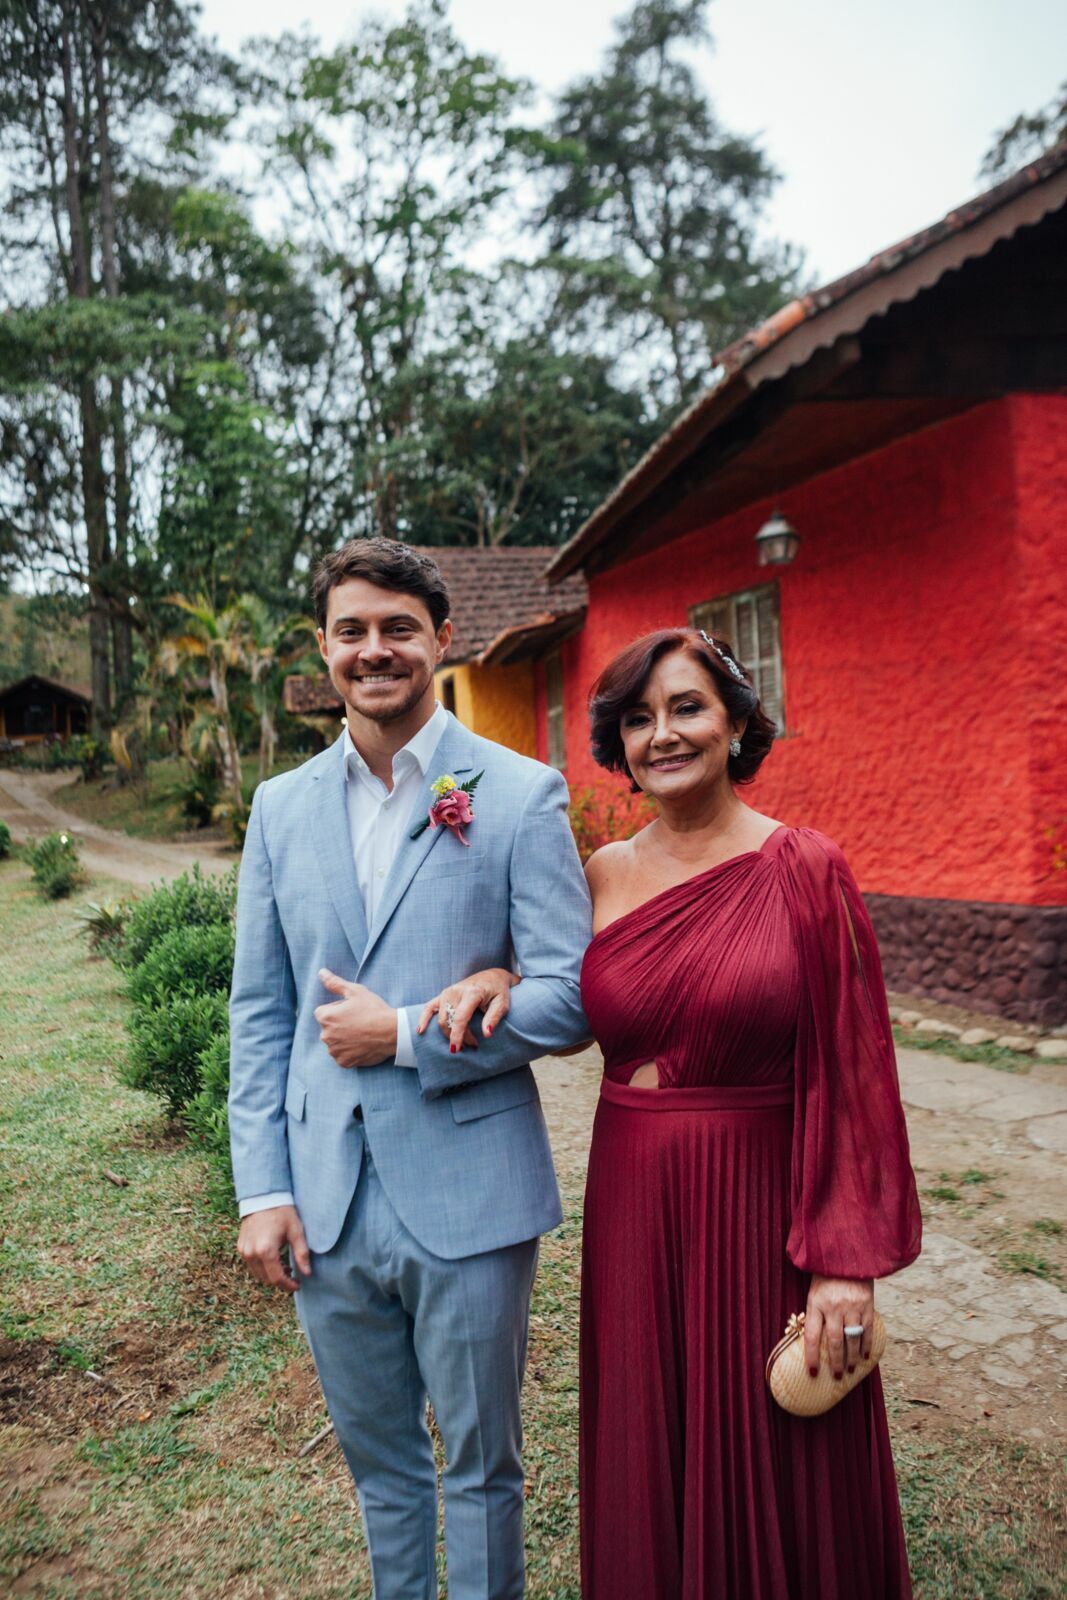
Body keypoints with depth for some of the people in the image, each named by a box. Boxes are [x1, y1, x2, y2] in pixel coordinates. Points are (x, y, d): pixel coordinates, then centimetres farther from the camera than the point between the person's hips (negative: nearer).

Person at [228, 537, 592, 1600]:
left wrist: (406, 1034, -16)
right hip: (326, 1203, 4)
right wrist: (262, 1190, 1)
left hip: (465, 1201, -3)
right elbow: (258, 1013, 6)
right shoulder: (281, 807, 5)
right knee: (376, 1460, 24)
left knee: (481, 1466, 17)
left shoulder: (521, 795, -8)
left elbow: (569, 998, -11)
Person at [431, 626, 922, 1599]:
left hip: (762, 1207, -3)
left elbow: (850, 1073, -10)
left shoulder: (806, 870, -11)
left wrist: (845, 1263, -12)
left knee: (774, 1476, 15)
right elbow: (574, 1015, 14)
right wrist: (500, 980, -7)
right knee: (649, 1470, 21)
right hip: (632, 1207, 4)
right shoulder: (600, 877, 0)